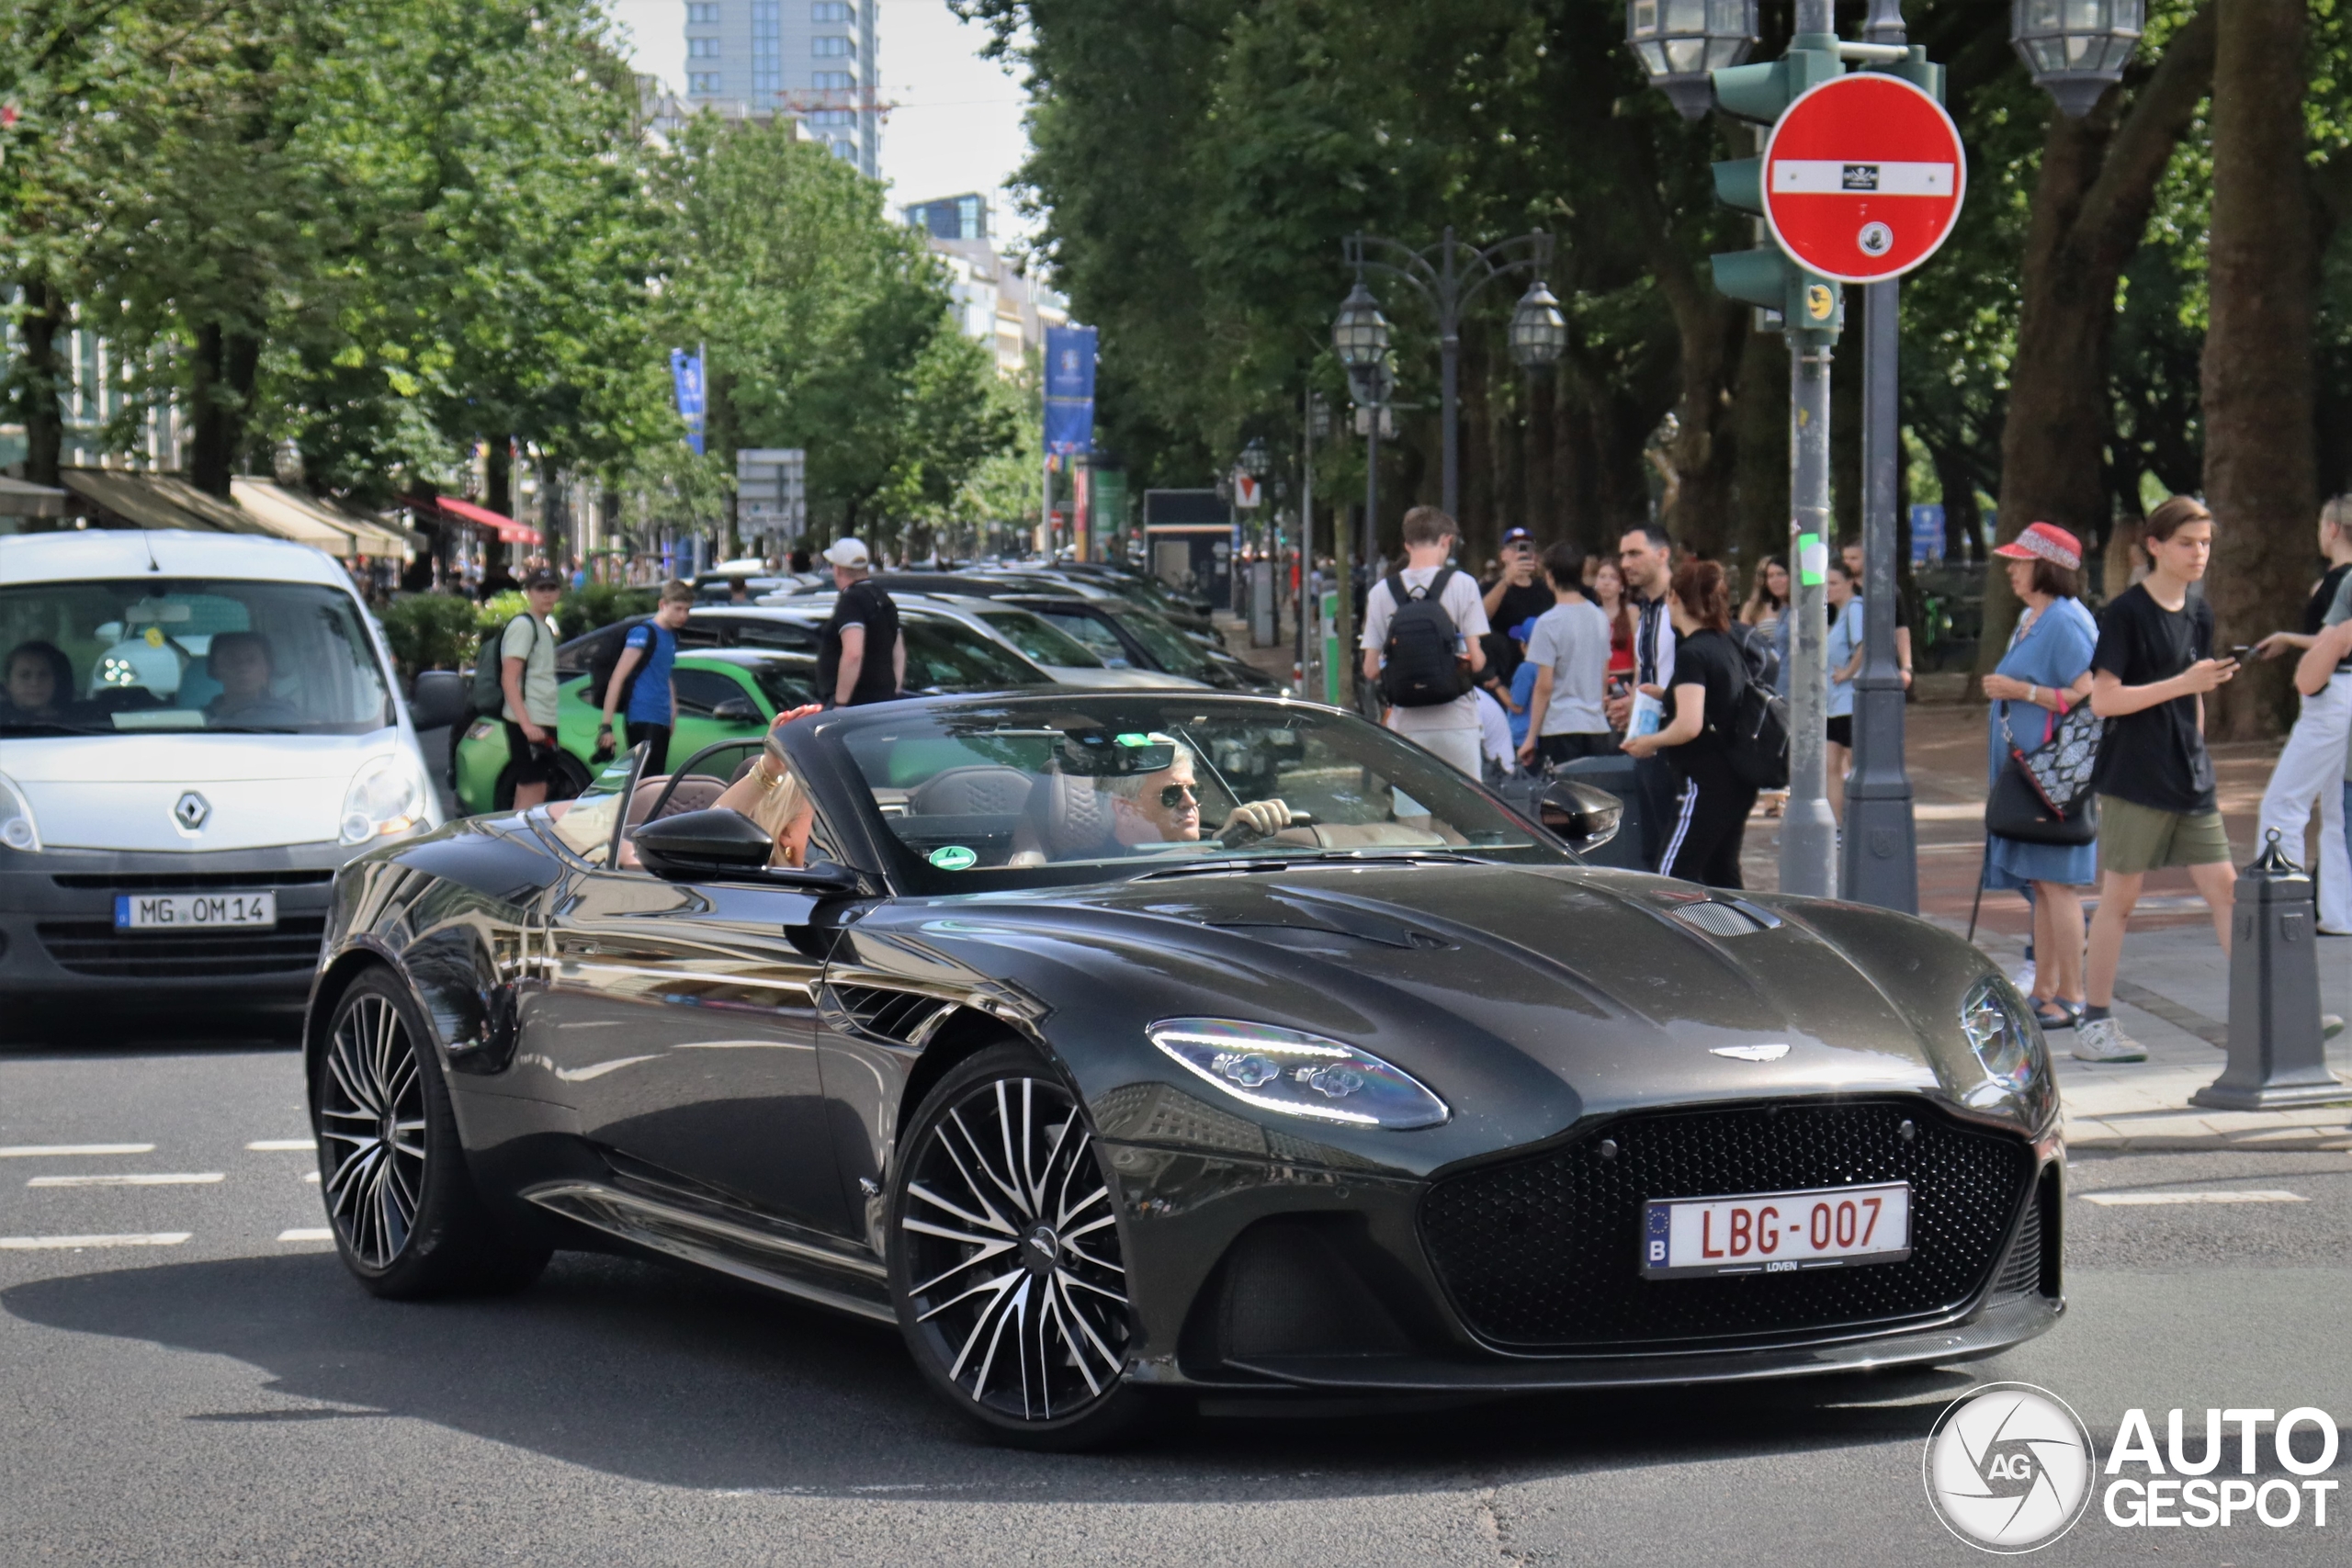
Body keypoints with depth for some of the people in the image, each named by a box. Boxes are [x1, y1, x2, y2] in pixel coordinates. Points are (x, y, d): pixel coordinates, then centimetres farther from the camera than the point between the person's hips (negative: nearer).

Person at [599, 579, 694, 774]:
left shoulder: (672, 635, 16)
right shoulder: (644, 632, -9)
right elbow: (618, 678, -14)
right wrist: (606, 725, -19)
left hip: (662, 721, 9)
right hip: (643, 720, -9)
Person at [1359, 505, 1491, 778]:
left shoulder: (1380, 592, 2)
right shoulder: (1461, 584, -5)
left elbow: (1371, 670, 1)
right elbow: (1476, 661, -7)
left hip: (1405, 723, 2)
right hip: (1455, 721, -2)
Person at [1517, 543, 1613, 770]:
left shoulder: (1550, 622, -10)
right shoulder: (1600, 618, 8)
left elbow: (1544, 686, -11)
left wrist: (1531, 737, -5)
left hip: (1560, 728, -6)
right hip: (1597, 726, 6)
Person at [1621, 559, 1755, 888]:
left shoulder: (1691, 654, -15)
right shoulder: (1729, 646, 12)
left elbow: (1689, 725, -25)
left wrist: (1649, 742, -9)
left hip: (1704, 783, -9)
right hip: (1738, 781, 9)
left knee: (1673, 877, -8)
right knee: (1721, 875, 14)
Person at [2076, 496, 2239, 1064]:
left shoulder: (2198, 612, 11)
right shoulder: (2126, 613, -10)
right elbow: (2102, 699, -16)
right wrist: (2183, 683, -20)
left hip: (2190, 780, 7)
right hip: (2134, 778, -6)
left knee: (2224, 886, 2)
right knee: (2119, 895, -1)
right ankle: (2094, 1023, 6)